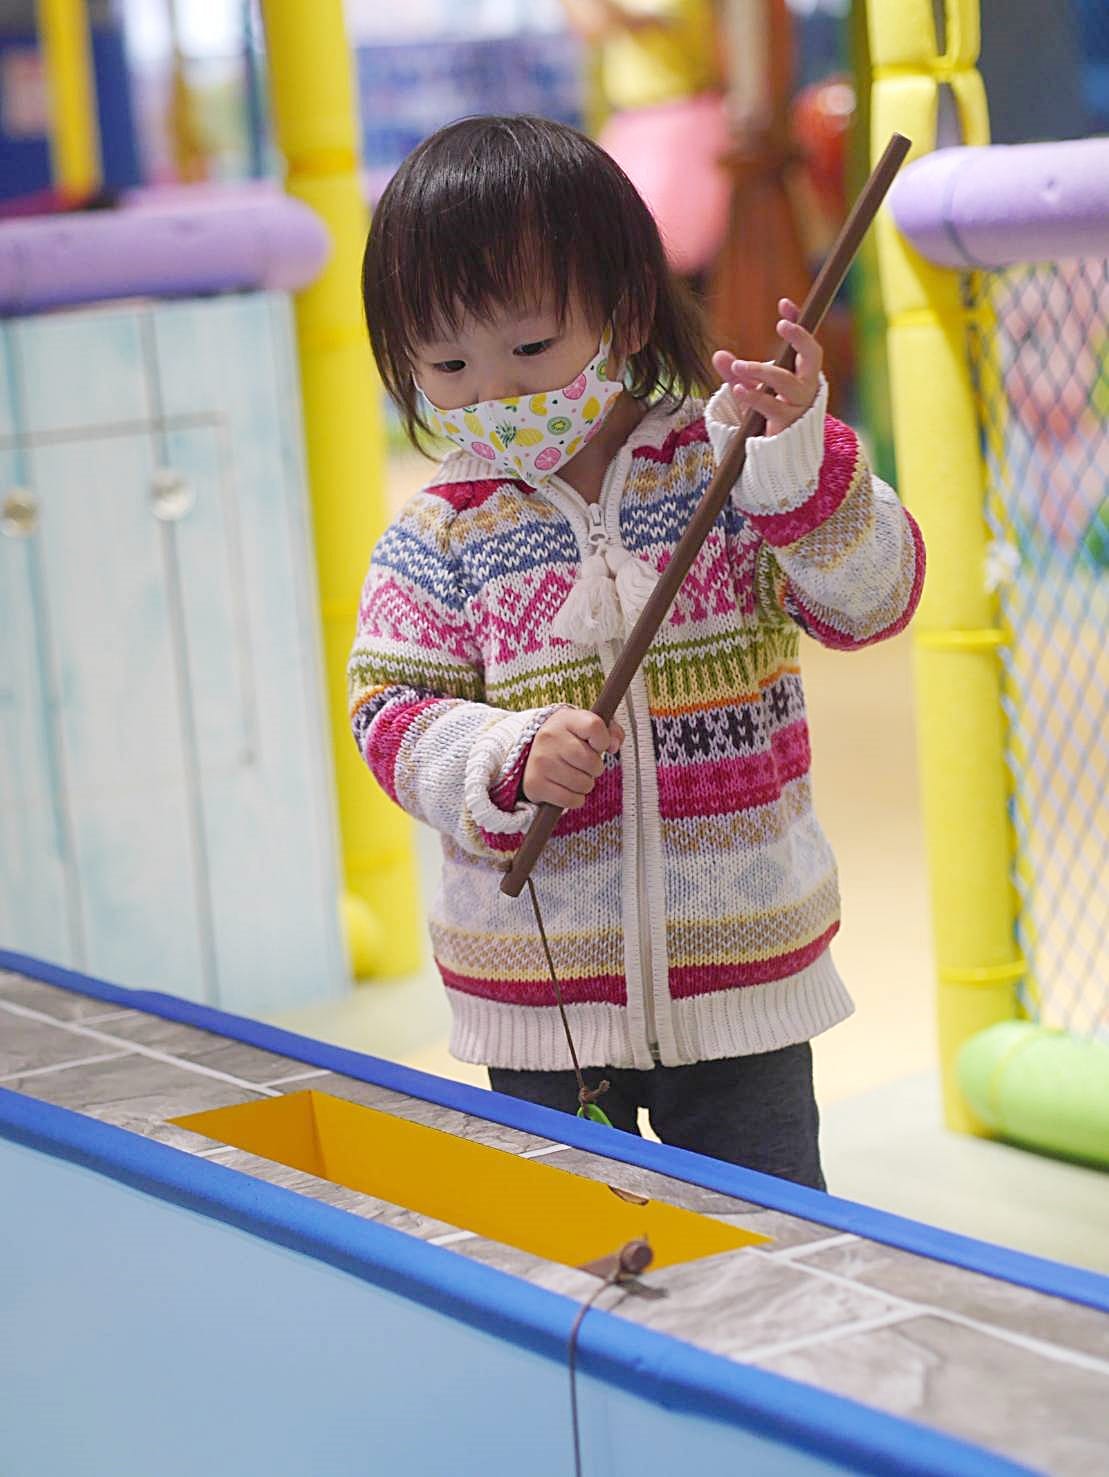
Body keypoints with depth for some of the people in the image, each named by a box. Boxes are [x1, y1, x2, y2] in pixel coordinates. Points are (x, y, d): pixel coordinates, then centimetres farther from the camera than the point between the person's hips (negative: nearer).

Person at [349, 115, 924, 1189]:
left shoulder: (723, 468, -5)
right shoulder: (438, 536, -3)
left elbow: (873, 599, -13)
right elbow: (391, 716, -5)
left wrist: (799, 460, -28)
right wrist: (512, 759, -24)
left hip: (741, 969, 0)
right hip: (539, 987, 1)